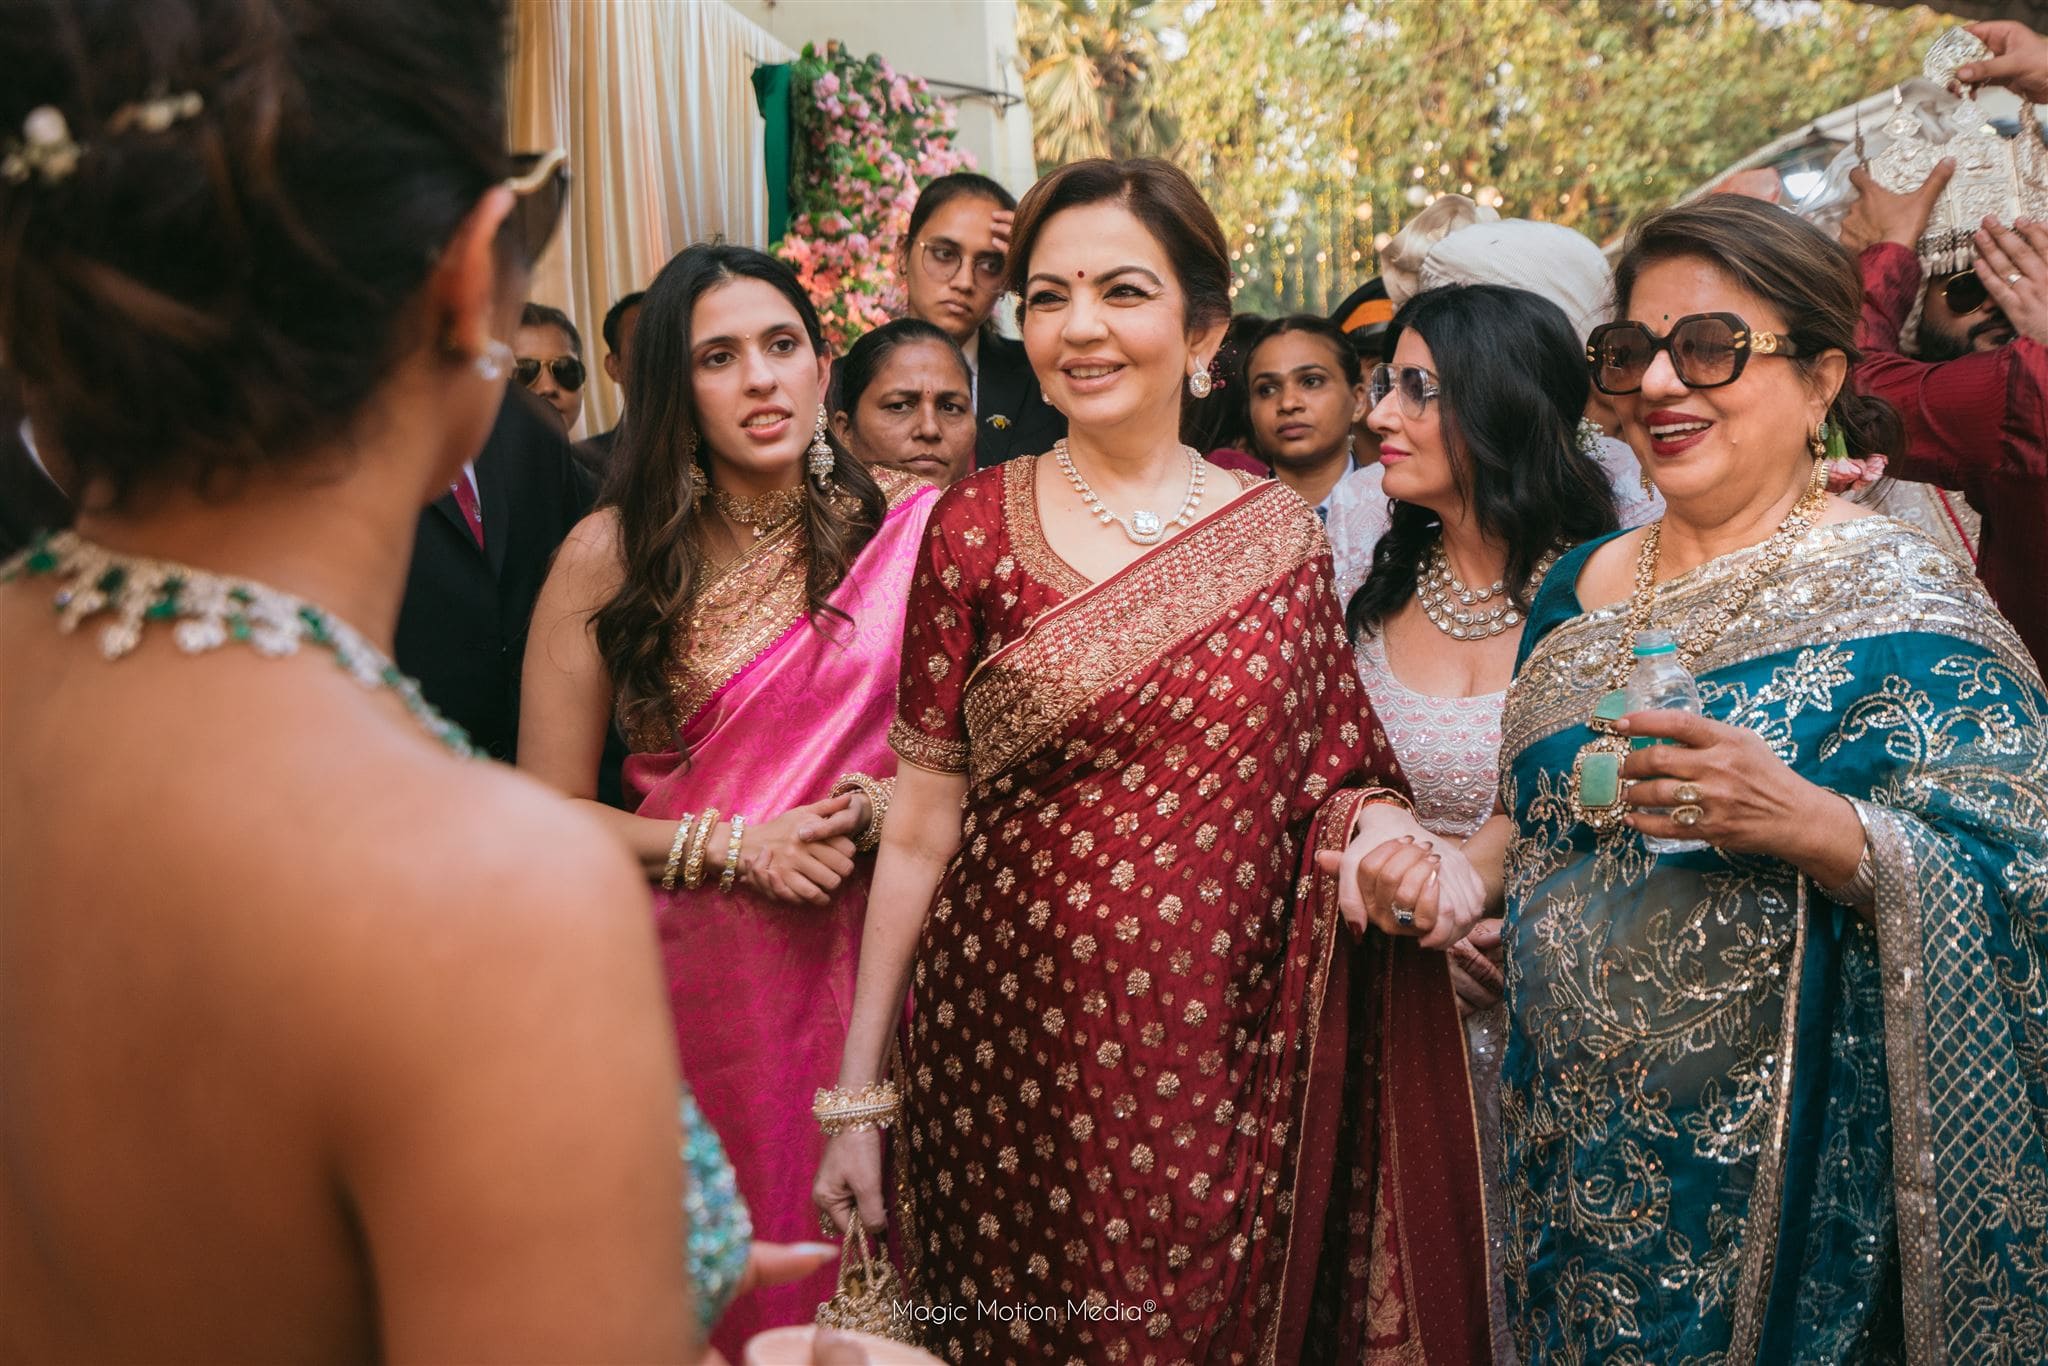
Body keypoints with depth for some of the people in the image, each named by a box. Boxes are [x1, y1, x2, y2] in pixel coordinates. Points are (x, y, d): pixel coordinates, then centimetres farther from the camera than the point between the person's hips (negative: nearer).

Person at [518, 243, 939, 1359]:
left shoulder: (907, 522, -3)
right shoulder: (609, 554, -6)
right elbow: (549, 813, -4)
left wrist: (879, 806, -12)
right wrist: (734, 846, -15)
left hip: (869, 960, 1)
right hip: (698, 973, -1)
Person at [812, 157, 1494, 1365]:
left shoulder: (1282, 535, 2)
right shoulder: (977, 529, -3)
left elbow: (1332, 777, 10)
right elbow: (920, 828, -2)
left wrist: (1383, 833, -14)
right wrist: (858, 1093, -2)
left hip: (1214, 1056, 2)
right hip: (1008, 1038, -1)